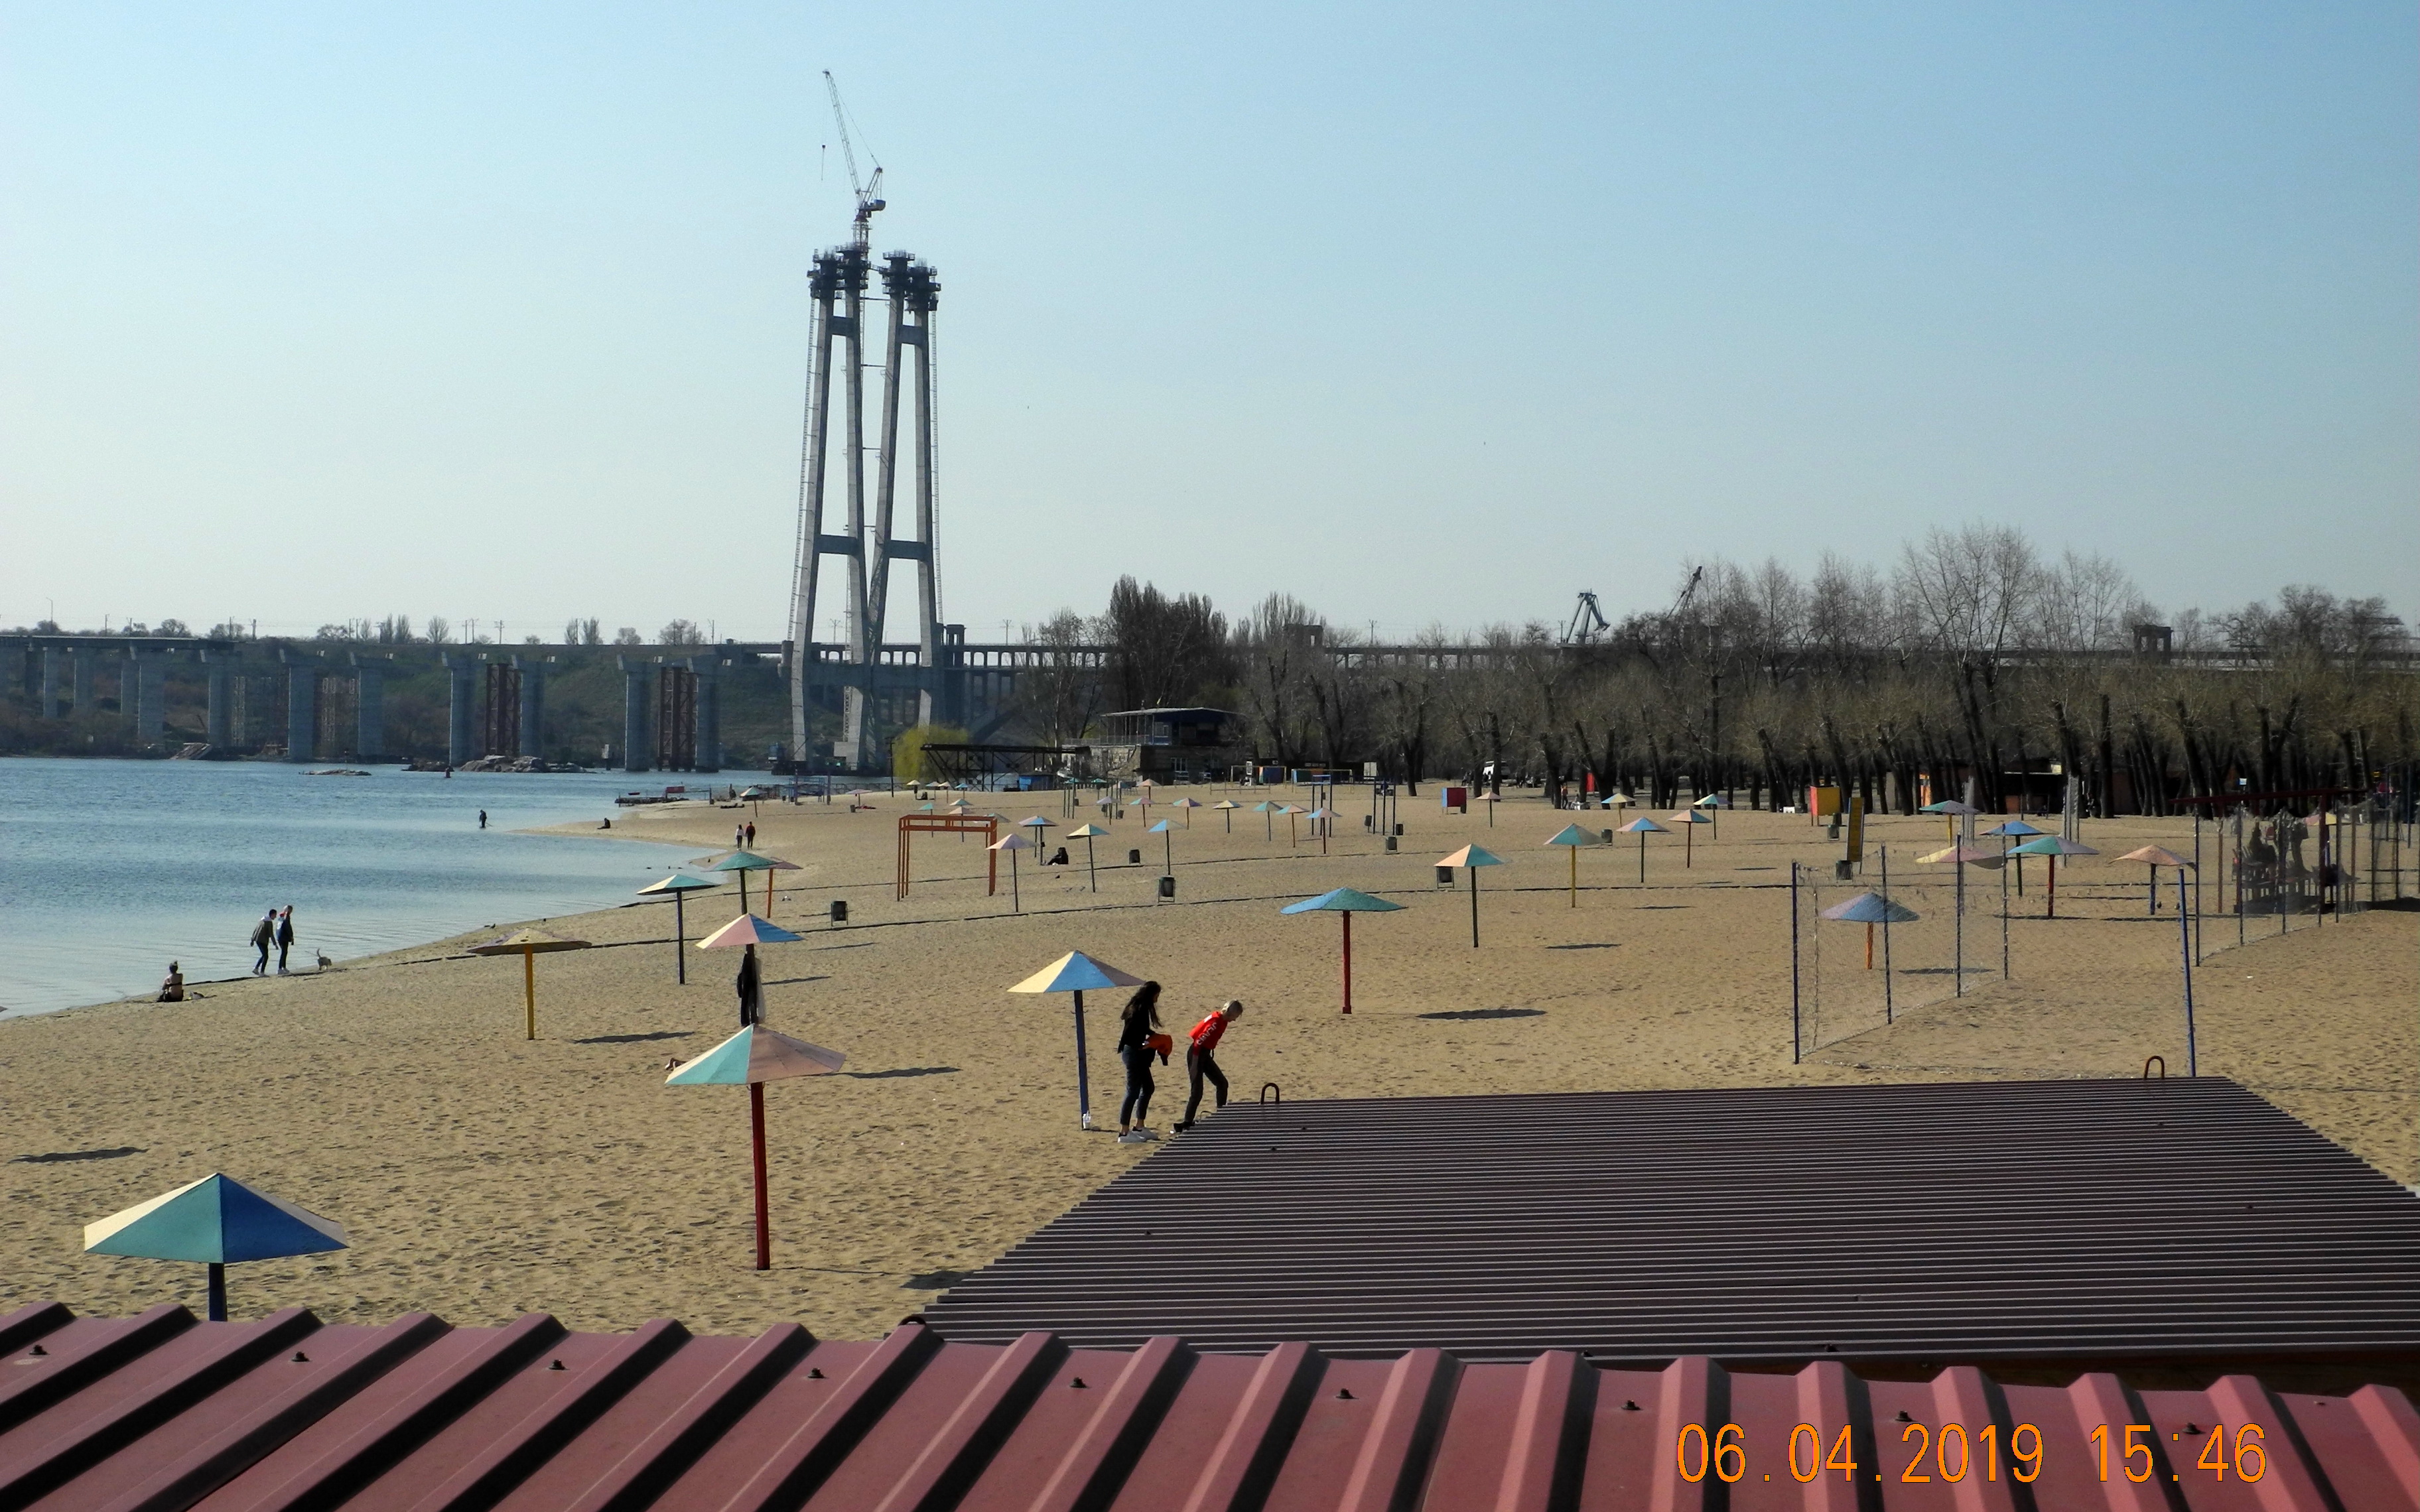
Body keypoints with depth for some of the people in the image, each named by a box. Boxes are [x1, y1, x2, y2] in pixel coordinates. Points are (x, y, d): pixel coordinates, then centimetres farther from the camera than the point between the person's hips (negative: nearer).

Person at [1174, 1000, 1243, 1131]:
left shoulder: (1222, 1021, 7)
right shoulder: (1215, 1022, -22)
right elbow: (1198, 1042, -24)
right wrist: (1194, 1066, -22)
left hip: (1206, 1055, 10)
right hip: (1197, 1055, -10)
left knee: (1222, 1083, 12)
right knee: (1197, 1092, -10)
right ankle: (1186, 1124, -6)